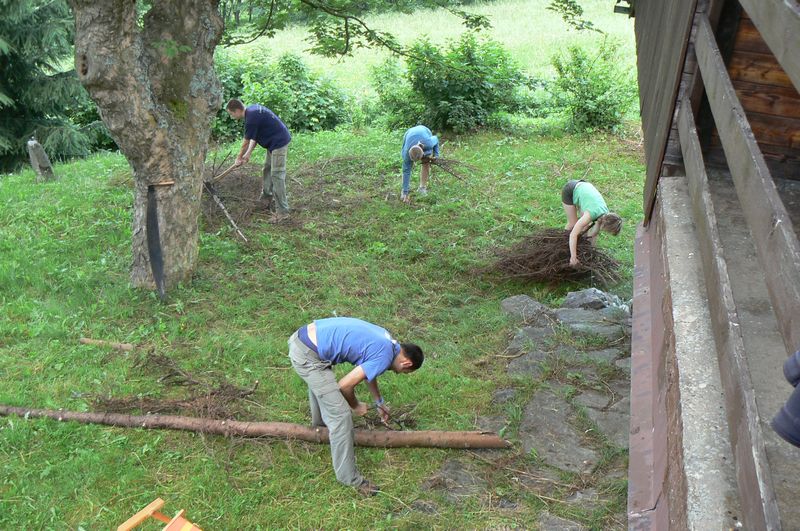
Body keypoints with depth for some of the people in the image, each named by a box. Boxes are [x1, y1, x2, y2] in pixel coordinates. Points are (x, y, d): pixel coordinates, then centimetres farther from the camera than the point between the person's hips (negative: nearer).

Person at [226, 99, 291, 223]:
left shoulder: (251, 119, -23)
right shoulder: (252, 109, 7)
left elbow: (246, 142, -10)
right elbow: (255, 137, 13)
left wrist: (239, 158, 4)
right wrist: (248, 154, 11)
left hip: (279, 142, -10)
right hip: (275, 141, 10)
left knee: (277, 175, -11)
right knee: (268, 169, 21)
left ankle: (282, 211, -11)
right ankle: (267, 196, 37)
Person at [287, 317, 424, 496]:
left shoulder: (384, 340, 14)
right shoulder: (384, 358, -12)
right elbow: (345, 385, -9)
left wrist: (379, 402, 39)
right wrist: (356, 406, 11)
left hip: (302, 337, 10)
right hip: (307, 356, -10)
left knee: (318, 381, 39)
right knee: (341, 415, -4)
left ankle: (319, 422, 67)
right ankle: (349, 478, 7)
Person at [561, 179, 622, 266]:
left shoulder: (605, 215, -17)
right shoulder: (591, 214, -36)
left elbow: (594, 233, -2)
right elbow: (573, 234, -39)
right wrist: (573, 257, -39)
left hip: (582, 187, 5)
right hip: (569, 190, -5)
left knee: (585, 224, 1)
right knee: (573, 224, -3)